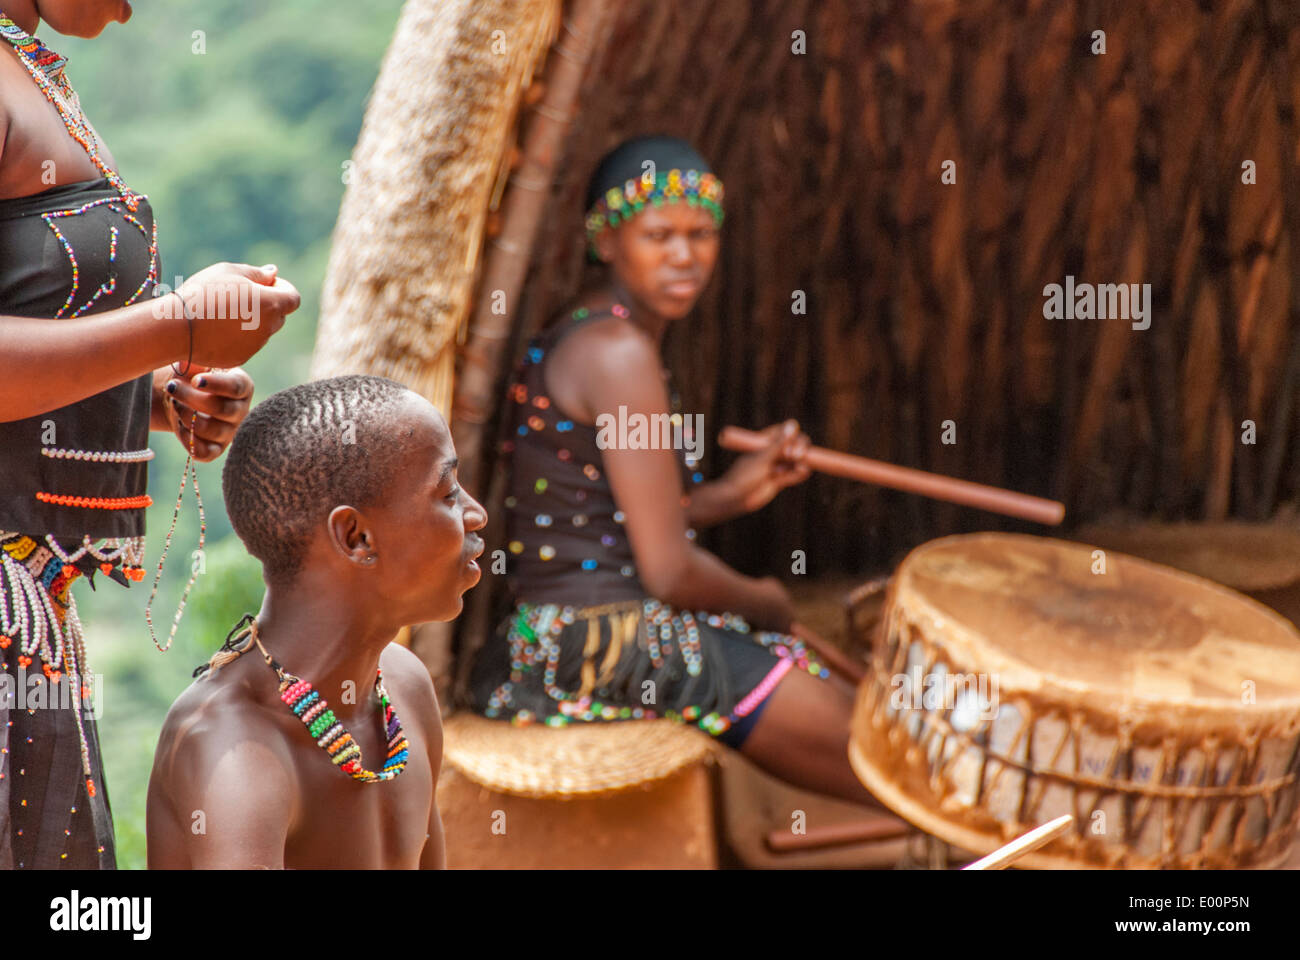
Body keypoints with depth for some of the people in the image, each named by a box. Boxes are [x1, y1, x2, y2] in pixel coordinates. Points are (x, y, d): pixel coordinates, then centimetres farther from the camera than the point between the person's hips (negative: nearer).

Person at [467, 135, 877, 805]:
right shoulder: (618, 353, -18)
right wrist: (765, 604, -1)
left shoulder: (579, 338, 13)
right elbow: (669, 571, -19)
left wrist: (730, 493, 8)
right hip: (608, 648, -10)